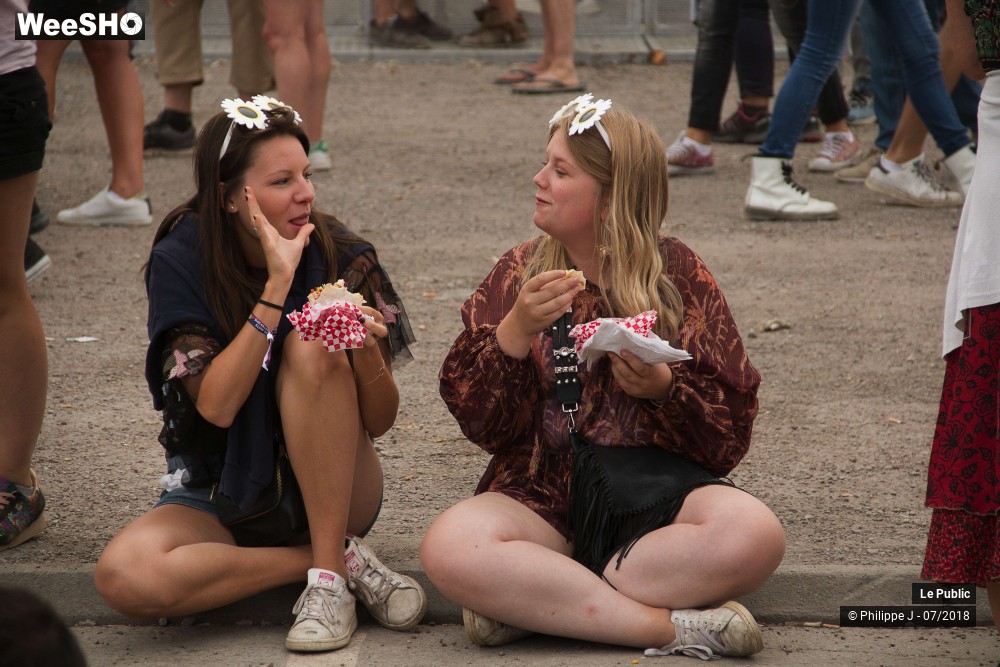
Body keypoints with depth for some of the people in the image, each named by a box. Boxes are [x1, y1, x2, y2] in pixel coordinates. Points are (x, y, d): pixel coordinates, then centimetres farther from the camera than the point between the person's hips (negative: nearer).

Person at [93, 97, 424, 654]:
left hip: (329, 492, 0)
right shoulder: (180, 261, -11)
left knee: (312, 350, -28)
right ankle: (342, 561, -18)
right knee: (124, 576, -32)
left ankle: (329, 577, -25)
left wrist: (367, 353, -30)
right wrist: (278, 284, -28)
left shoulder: (343, 259, -9)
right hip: (218, 498, 0)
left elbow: (380, 421, -7)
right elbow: (216, 405, -22)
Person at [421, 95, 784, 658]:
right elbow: (479, 422, -1)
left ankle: (531, 605, -23)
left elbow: (731, 436, 1)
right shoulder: (520, 273, 8)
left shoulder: (677, 273, 4)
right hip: (542, 500, 0)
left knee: (753, 533, -32)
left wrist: (664, 391, -18)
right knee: (449, 548, -31)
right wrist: (515, 332, -16)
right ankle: (674, 626, -27)